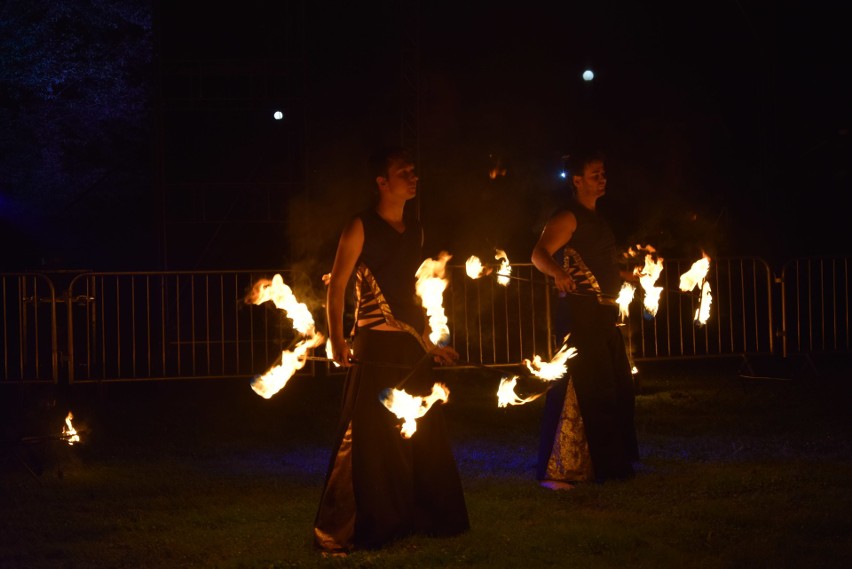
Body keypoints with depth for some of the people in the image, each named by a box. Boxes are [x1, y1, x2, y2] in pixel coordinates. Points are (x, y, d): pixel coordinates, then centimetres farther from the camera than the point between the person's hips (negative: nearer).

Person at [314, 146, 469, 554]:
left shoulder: (414, 230, 14)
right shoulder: (362, 227, -6)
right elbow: (336, 285, -8)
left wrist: (429, 343, 22)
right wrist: (336, 342, -18)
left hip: (411, 348, 7)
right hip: (374, 348, -7)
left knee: (424, 438, 10)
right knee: (367, 439, -5)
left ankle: (422, 518, 23)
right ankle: (337, 532, 3)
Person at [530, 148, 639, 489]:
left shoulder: (596, 219, 18)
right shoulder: (568, 218, -11)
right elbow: (540, 253, -26)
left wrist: (627, 275, 45)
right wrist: (557, 272, -46)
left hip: (604, 314, 10)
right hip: (579, 313, -10)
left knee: (617, 390, 16)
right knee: (578, 391, -12)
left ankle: (610, 464, 29)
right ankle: (554, 471, -8)